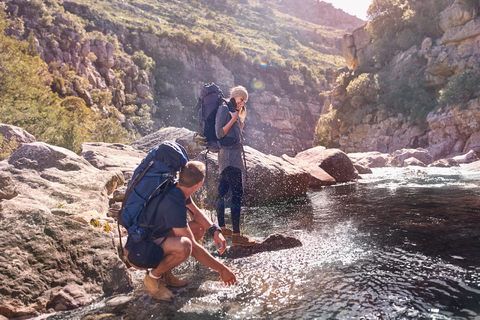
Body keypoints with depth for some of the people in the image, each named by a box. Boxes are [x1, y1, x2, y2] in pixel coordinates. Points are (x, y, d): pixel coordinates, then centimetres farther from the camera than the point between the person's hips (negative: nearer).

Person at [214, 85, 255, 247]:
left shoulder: (233, 112, 22)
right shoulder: (223, 108, -6)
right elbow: (220, 133, -15)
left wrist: (241, 121, 13)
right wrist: (233, 119, -12)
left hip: (234, 156, 10)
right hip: (229, 156, -10)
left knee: (222, 191, 12)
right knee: (237, 192, -13)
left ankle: (221, 228, 20)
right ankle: (236, 235, -13)